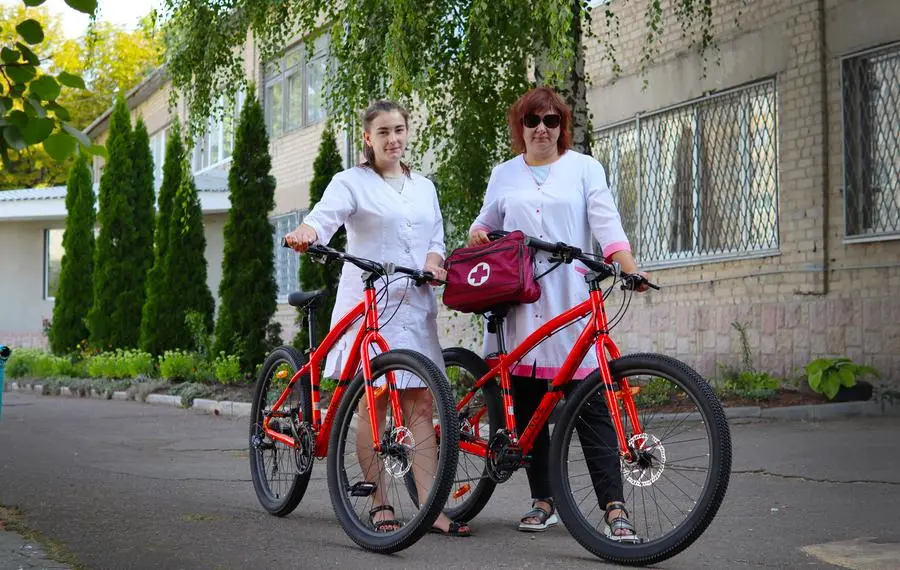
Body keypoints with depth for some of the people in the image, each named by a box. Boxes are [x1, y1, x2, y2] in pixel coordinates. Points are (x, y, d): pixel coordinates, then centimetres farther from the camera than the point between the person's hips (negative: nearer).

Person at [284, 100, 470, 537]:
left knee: (420, 405, -2)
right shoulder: (352, 182, 3)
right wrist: (306, 231, -38)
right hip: (367, 303, -4)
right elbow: (326, 214, -14)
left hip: (416, 304, 4)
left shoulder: (424, 187, 21)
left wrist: (434, 260, -4)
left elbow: (436, 236, 19)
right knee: (373, 403, -3)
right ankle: (380, 506, 5)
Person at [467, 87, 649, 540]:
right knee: (528, 407, 4)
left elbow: (606, 223, -2)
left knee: (590, 404, -8)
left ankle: (614, 507, -10)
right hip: (519, 303, 3)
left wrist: (631, 268, -17)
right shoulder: (504, 175, 17)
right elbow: (486, 224, 26)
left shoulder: (584, 168, 9)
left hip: (571, 301, -3)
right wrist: (476, 236, 2)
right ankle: (542, 501, 14)